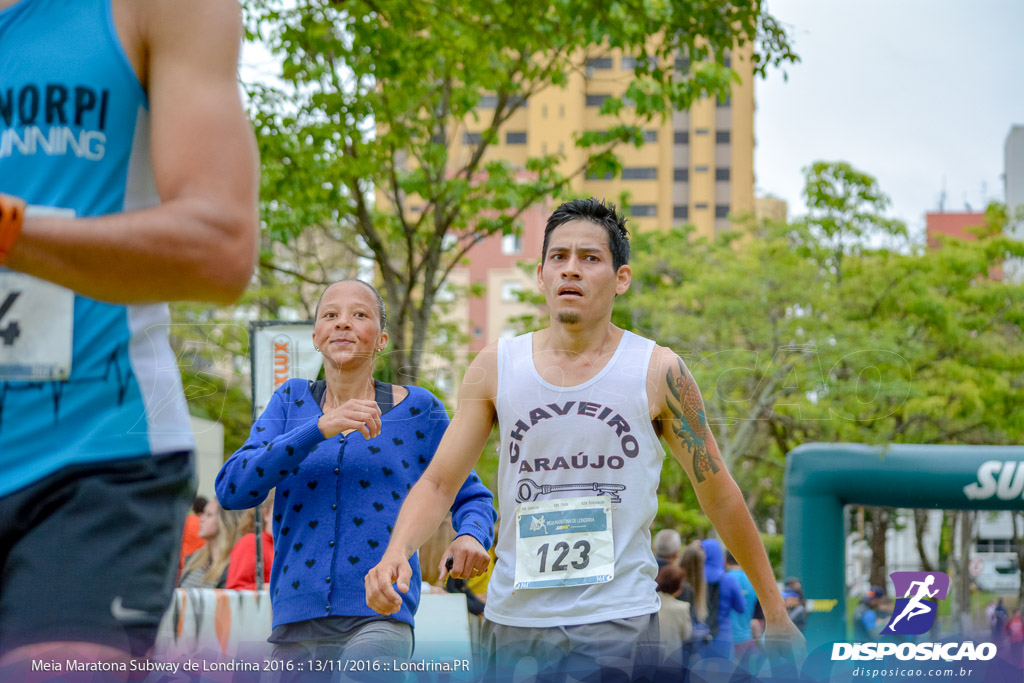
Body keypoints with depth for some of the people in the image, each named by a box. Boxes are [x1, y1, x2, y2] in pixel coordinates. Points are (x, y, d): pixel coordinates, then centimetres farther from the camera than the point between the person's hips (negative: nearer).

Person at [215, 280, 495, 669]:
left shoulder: (417, 410, 7)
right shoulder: (292, 401, 11)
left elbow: (471, 497, 17)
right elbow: (232, 489, -3)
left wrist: (470, 536, -8)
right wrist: (320, 428, -15)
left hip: (379, 615, -3)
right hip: (296, 620, 3)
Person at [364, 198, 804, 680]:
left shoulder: (658, 372, -1)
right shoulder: (495, 368, 4)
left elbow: (719, 495, 7)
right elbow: (438, 483, 7)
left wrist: (776, 612, 12)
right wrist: (397, 551, -14)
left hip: (617, 623, -3)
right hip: (512, 618, 3)